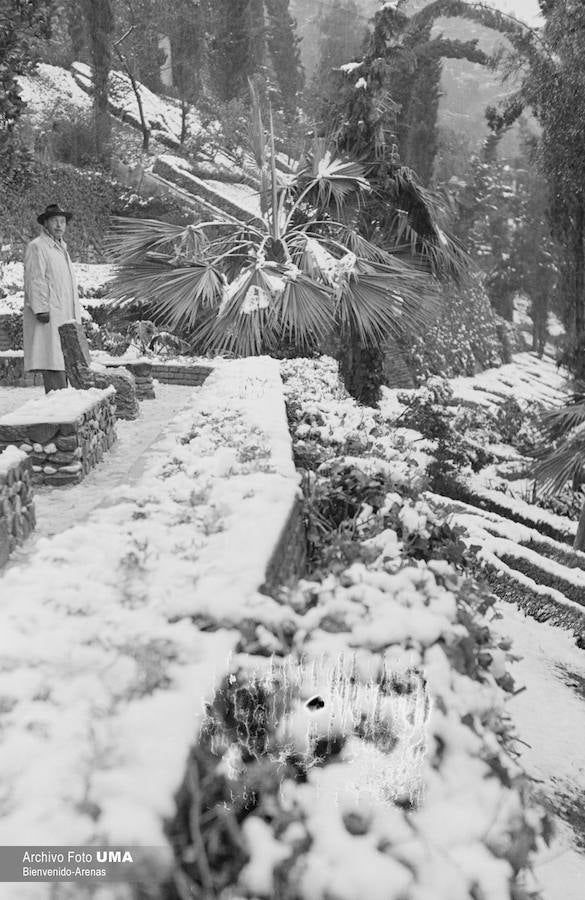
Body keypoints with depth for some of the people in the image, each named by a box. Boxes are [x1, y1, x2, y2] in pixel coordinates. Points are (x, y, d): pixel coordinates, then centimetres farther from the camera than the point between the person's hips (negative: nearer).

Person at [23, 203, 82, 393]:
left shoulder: (61, 248, 24)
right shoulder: (36, 247, -4)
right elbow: (34, 281, -13)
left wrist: (75, 316, 20)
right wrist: (41, 309, -21)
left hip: (64, 316, 9)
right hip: (48, 316, -9)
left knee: (62, 363, 6)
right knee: (53, 362, -13)